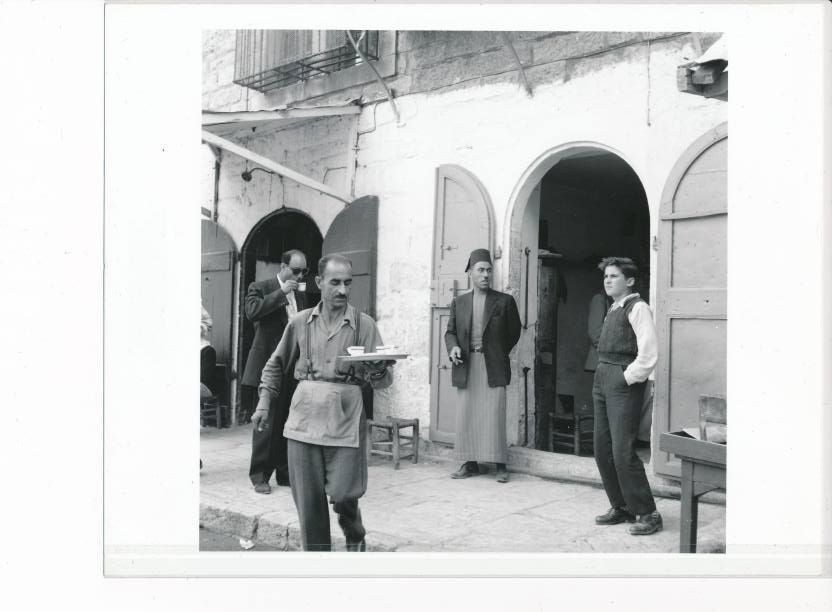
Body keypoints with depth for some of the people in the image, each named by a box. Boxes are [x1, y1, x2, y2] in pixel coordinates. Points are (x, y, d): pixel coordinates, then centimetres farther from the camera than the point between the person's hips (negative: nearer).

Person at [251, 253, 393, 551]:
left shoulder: (364, 324, 0)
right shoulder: (301, 322, 7)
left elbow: (382, 380, -5)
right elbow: (276, 366, 19)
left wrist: (379, 371, -26)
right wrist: (264, 403, 12)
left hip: (345, 421, -2)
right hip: (304, 419, 2)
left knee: (343, 494, -3)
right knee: (308, 498, 6)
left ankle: (355, 539, 29)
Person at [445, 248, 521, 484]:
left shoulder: (504, 301, 3)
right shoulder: (458, 302, 10)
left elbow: (514, 332, 9)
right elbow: (450, 331, 12)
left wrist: (499, 353, 4)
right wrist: (453, 348, -7)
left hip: (493, 367, -3)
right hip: (466, 366, 3)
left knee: (494, 416, -4)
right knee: (465, 416, 5)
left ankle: (500, 465, 6)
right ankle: (470, 463, 15)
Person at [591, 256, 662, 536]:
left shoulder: (637, 308, -9)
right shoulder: (612, 309, 17)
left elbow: (649, 354, -18)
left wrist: (627, 378, -14)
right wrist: (603, 377, 11)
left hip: (623, 384, -9)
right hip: (602, 381, 9)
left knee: (622, 452, -7)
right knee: (602, 449, 11)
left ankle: (647, 513, 6)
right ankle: (620, 507, 24)